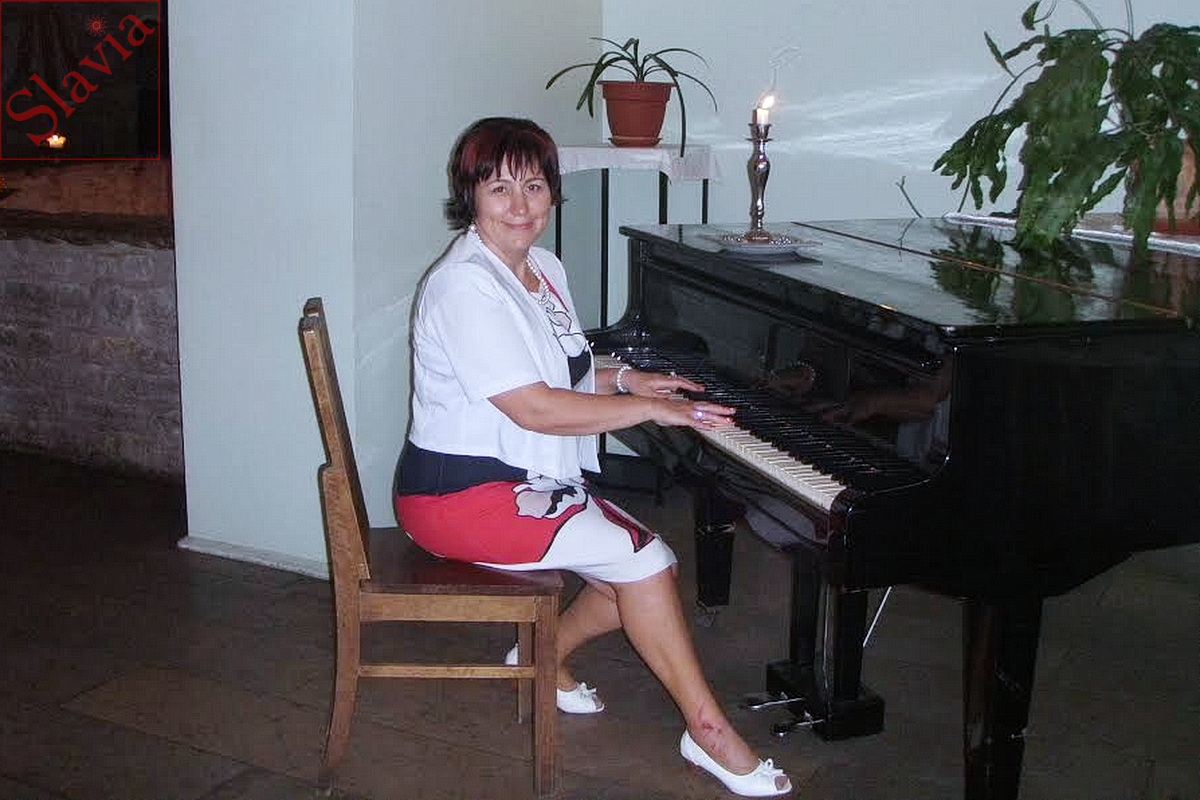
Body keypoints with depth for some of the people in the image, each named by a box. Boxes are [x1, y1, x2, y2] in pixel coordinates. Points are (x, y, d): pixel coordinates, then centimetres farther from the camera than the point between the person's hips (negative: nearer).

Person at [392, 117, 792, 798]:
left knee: (648, 571, -3)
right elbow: (535, 409, -25)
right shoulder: (464, 287, -20)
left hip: (532, 481, 9)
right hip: (461, 494, -9)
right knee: (642, 558, -17)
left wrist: (627, 378, 7)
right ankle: (708, 730, -5)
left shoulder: (544, 269, 10)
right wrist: (649, 409, -18)